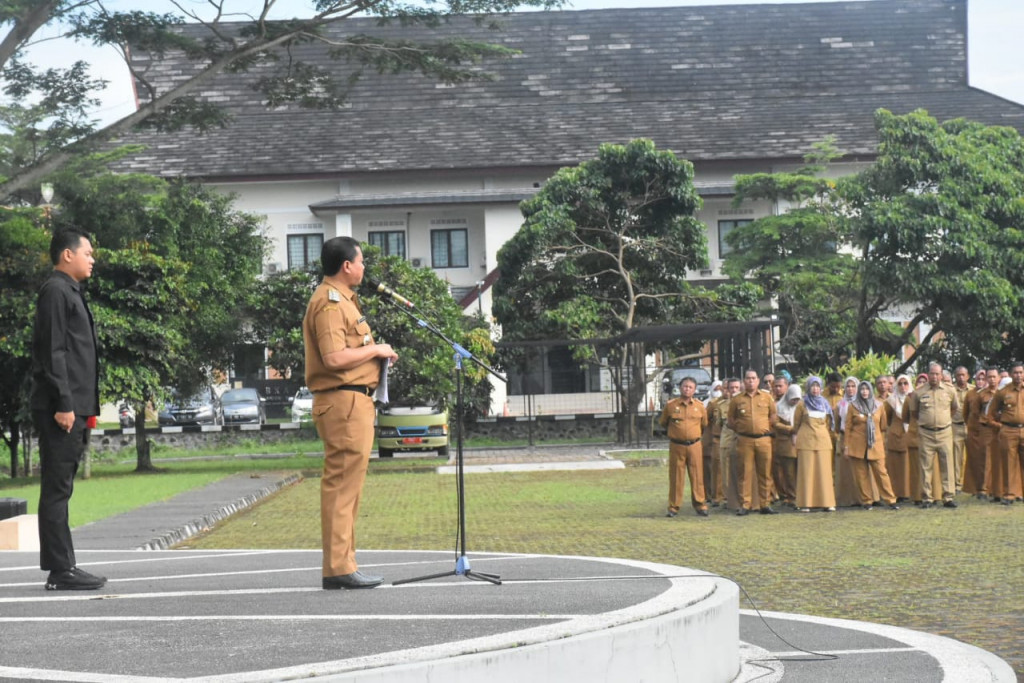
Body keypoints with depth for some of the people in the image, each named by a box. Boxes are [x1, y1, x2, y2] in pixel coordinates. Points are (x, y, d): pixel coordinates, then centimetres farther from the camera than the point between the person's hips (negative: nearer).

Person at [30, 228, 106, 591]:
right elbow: (52, 352, -16)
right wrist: (63, 404, -21)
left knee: (60, 489, 10)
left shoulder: (71, 292, 22)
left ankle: (63, 567, 13)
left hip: (74, 409, 10)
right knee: (57, 489, -8)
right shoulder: (55, 291, -9)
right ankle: (61, 570, -8)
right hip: (62, 409, -10)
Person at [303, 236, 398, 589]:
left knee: (346, 485, 13)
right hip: (343, 401, -11)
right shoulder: (329, 302, -13)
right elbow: (334, 357, -24)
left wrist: (377, 354, 15)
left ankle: (342, 564, 18)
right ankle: (338, 568, -10)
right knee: (342, 484, -10)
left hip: (353, 402, 11)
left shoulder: (341, 299, 21)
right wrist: (375, 350, -11)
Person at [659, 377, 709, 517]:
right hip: (676, 446, -1)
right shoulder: (670, 405, 0)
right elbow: (662, 423, 14)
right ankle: (673, 507, 7)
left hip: (694, 445, 1)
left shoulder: (699, 406, 5)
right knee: (676, 477, 1)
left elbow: (704, 425, 18)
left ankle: (700, 504, 9)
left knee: (697, 476, 2)